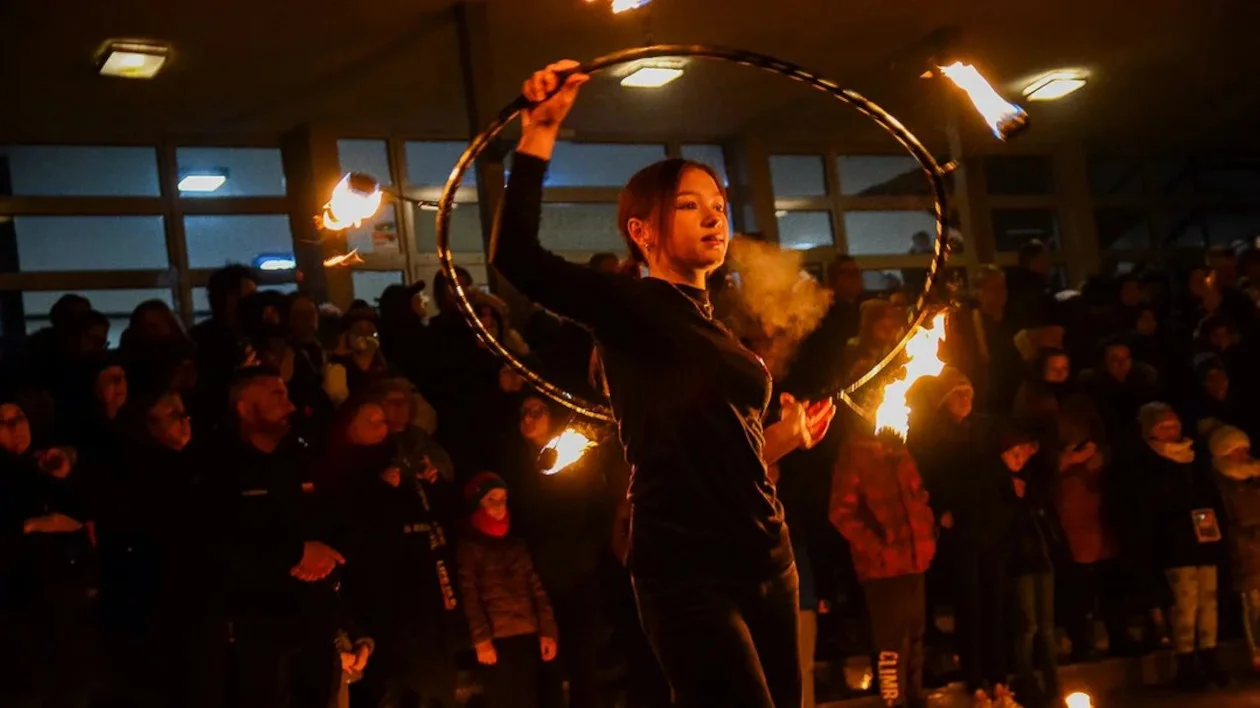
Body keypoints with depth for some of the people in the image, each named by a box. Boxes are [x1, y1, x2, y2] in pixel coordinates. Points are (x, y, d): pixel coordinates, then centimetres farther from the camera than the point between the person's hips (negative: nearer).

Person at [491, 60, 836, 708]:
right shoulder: (630, 308, -4)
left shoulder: (717, 329, 18)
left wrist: (784, 436, 27)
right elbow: (516, 257, -21)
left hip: (766, 562, 8)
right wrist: (539, 134, -23)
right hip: (687, 573, -8)